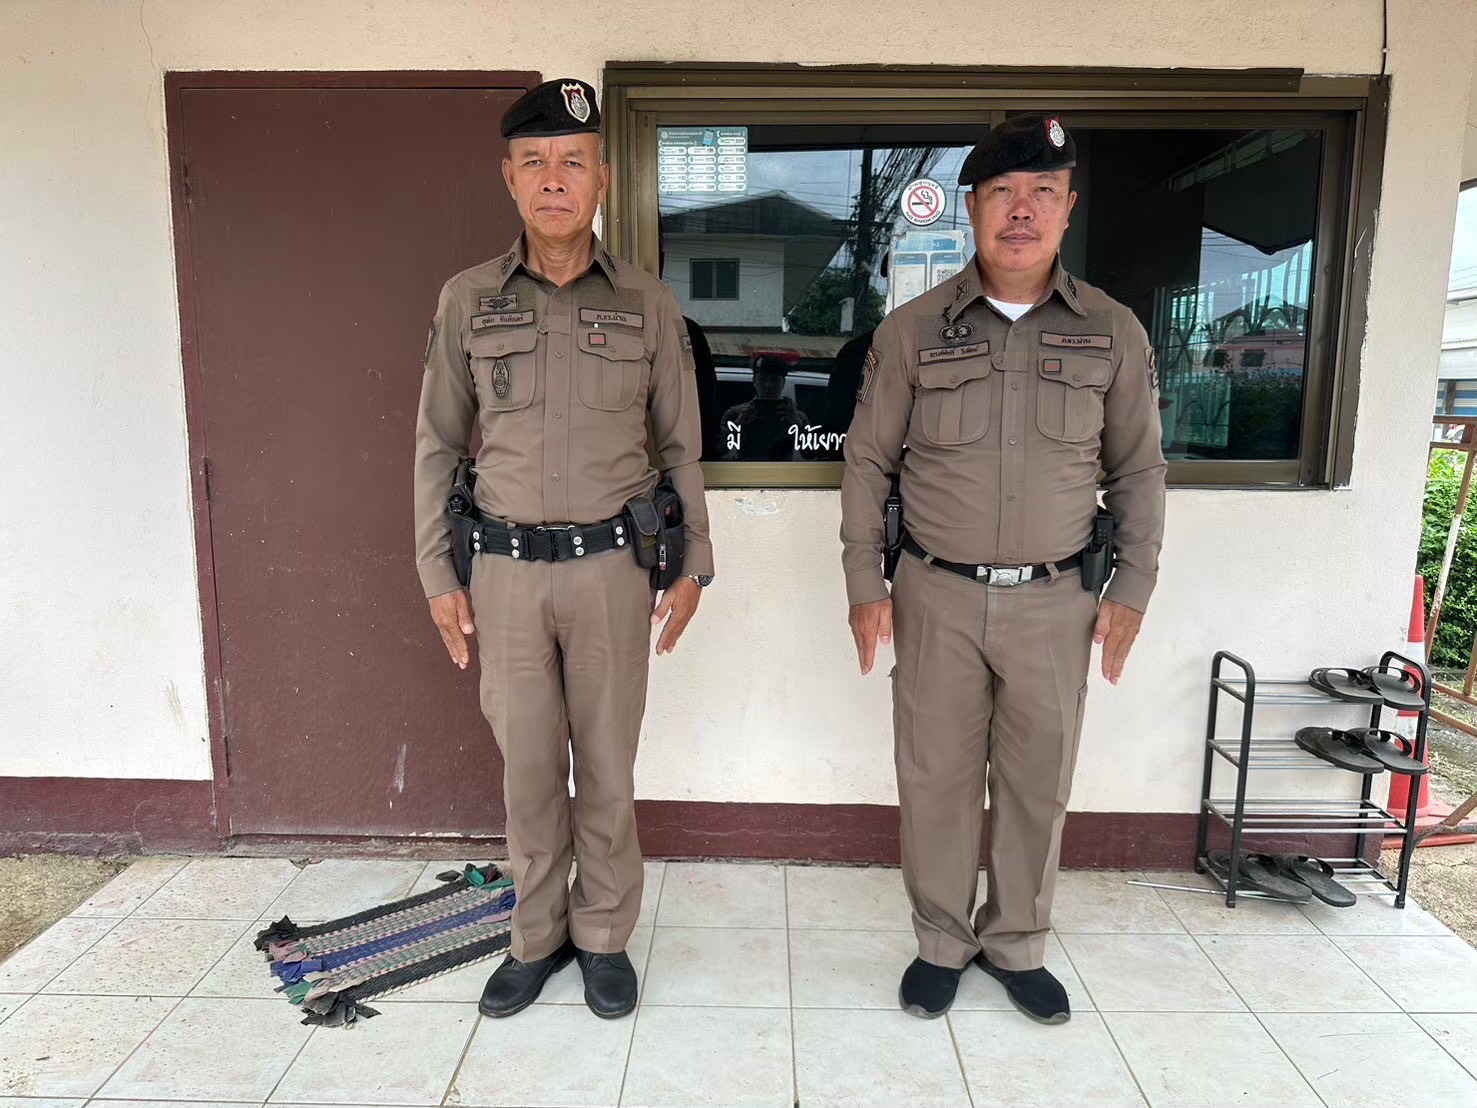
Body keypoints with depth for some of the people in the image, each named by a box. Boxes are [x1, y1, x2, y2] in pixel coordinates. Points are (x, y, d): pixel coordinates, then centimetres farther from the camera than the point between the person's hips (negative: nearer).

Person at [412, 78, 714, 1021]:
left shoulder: (648, 305, 1)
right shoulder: (468, 301, 2)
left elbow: (682, 448, 6)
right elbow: (439, 445, 7)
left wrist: (693, 564, 3)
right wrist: (438, 574, 4)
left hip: (612, 565, -1)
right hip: (507, 569, 1)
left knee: (606, 765, 8)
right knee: (528, 768, 10)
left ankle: (604, 937, 28)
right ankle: (538, 938, 30)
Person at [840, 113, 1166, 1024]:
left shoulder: (1113, 332, 2)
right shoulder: (914, 329, -2)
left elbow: (1139, 472, 8)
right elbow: (868, 462, 1)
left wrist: (1134, 589, 3)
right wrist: (865, 585, -2)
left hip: (1055, 601, 1)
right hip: (938, 596, -1)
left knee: (1038, 783, 12)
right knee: (937, 778, 9)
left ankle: (1017, 945, 34)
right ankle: (942, 943, 30)